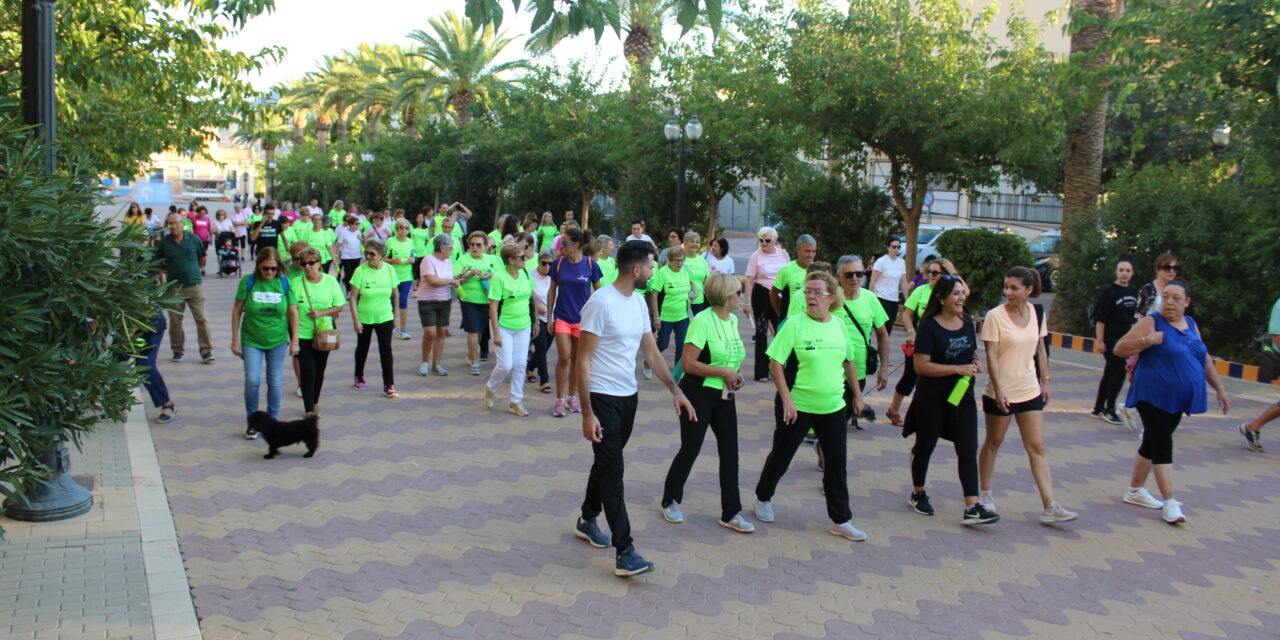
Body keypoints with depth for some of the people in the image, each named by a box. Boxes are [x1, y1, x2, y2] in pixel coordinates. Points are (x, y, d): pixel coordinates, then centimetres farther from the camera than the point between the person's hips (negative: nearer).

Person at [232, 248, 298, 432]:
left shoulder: (284, 283, -4)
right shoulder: (248, 282, -7)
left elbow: (293, 312, 1)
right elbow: (237, 311, -1)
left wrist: (294, 341, 0)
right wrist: (235, 340, -1)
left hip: (277, 341, 1)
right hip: (251, 341, -1)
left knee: (275, 382, 6)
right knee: (252, 381, -6)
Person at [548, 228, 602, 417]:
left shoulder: (590, 264, -6)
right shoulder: (558, 263, -3)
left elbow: (597, 291, 4)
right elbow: (552, 290, 6)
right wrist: (550, 316, 3)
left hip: (582, 318, 0)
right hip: (562, 317, 0)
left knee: (577, 359, 9)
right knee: (564, 357, -8)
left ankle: (572, 397, 24)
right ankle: (559, 400, 3)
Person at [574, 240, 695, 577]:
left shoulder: (639, 301, 8)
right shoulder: (601, 303, -18)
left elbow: (651, 351, 15)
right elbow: (583, 361, -17)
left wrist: (676, 390, 6)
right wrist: (587, 414, -20)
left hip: (628, 397, 8)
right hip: (602, 398, -8)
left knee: (607, 463, 19)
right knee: (612, 471, -8)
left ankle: (587, 520, 39)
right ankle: (625, 552, -7)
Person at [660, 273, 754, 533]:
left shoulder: (733, 320, 7)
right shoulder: (703, 320, -18)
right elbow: (688, 363, -23)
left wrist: (735, 375, 3)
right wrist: (723, 372, -22)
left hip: (724, 395, 7)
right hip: (698, 394, -7)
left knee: (730, 452, 6)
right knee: (689, 450, 3)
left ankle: (731, 513, 15)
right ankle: (670, 502, 24)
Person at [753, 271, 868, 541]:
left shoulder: (838, 325, 3)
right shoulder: (795, 324, -12)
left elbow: (848, 362, 16)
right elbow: (775, 363, -14)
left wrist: (857, 394, 17)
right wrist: (786, 399, -19)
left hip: (833, 407, 4)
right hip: (797, 407, -4)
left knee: (837, 463, 8)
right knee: (781, 457, 12)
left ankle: (841, 521, 19)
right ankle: (763, 499, 36)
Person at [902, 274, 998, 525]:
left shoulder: (967, 323, 6)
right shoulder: (930, 326, -14)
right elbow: (921, 365, -20)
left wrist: (975, 363, -1)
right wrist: (957, 368, -24)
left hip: (962, 396, 5)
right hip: (932, 398, -5)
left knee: (968, 449, -2)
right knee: (925, 446, 12)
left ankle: (972, 508, -3)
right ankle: (918, 494, 32)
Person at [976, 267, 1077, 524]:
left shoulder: (1037, 314, 3)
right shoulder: (995, 316, -12)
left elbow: (1040, 349, 13)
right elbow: (991, 354, -15)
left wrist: (1045, 381, 12)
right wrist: (998, 389, -21)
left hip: (1030, 391, 4)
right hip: (1001, 392, -4)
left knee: (1037, 447, 2)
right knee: (994, 442, 10)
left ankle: (1049, 506, 2)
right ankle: (984, 492, 28)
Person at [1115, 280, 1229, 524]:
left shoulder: (1191, 324, 12)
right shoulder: (1152, 322, -8)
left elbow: (1204, 358, 21)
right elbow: (1119, 349, -12)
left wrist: (1219, 388, 20)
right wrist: (1146, 341, -27)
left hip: (1177, 400, 7)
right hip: (1153, 397, -6)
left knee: (1153, 444, 14)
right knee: (1162, 445, -10)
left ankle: (1136, 490, 26)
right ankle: (1169, 502, -9)